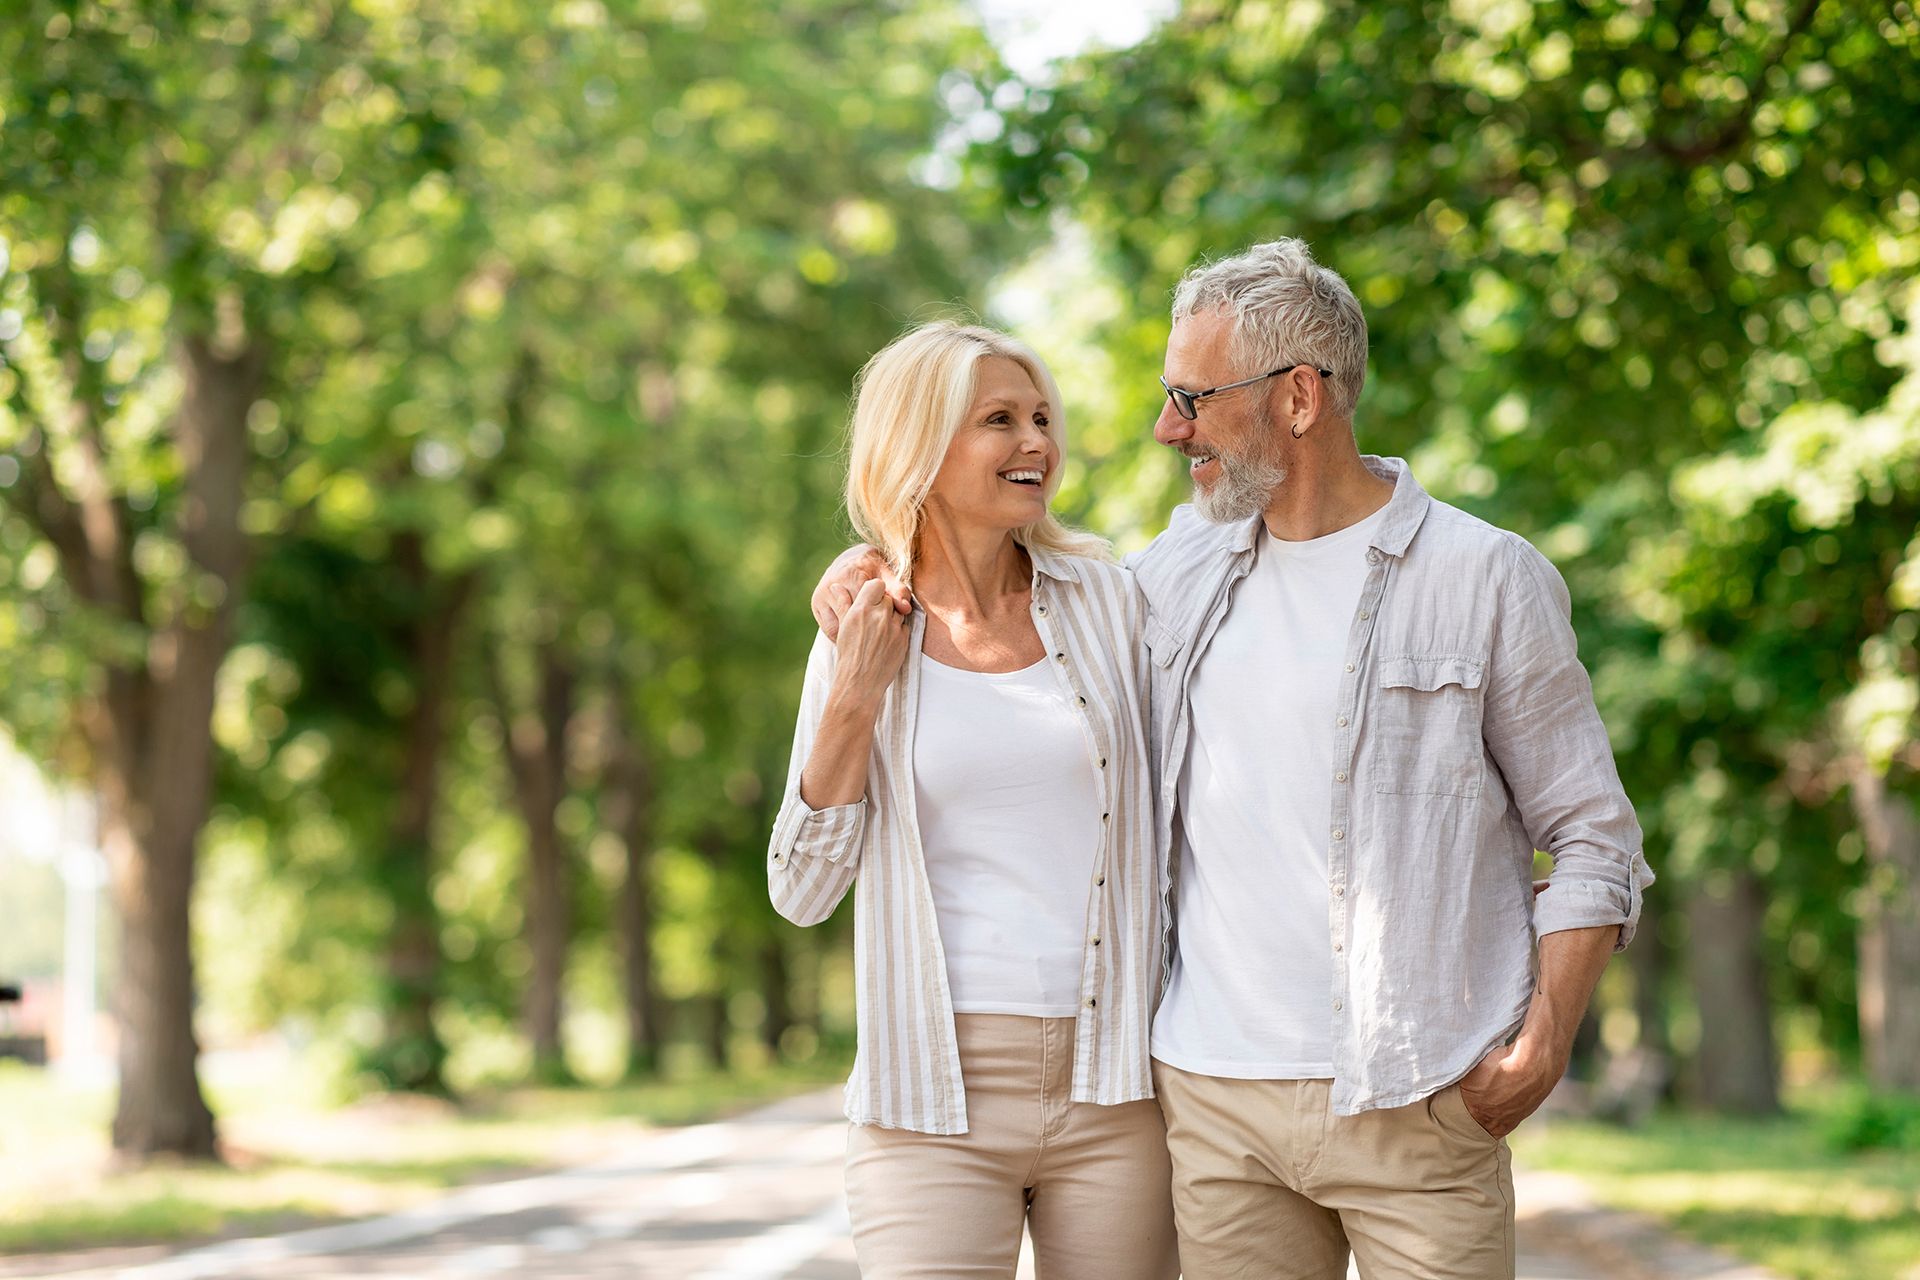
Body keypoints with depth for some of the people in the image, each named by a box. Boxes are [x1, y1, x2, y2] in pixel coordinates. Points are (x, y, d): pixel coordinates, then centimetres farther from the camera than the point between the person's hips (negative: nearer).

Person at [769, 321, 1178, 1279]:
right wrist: (852, 703, -8)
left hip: (1113, 1092, 1)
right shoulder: (865, 636, 3)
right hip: (935, 1097, -1)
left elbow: (1161, 820, 12)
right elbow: (802, 893, 1)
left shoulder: (1104, 601, 4)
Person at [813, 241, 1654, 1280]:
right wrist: (883, 566, 13)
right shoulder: (1179, 570, 12)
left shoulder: (1486, 579, 0)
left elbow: (1594, 842, 2)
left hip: (1417, 1106, -3)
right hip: (1217, 1104, 4)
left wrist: (1541, 1048, -9)